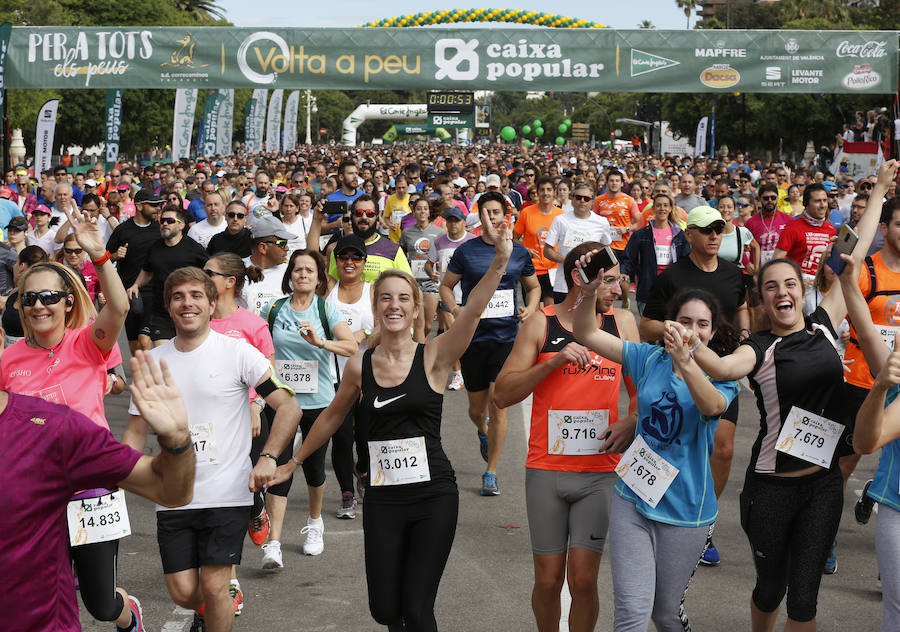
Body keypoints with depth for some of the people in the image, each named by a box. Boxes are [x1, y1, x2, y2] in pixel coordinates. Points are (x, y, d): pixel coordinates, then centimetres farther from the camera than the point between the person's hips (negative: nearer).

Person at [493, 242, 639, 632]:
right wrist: (554, 361, -16)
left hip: (600, 472, 1)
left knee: (583, 580, -5)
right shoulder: (541, 324, 0)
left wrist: (631, 423, -6)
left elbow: (641, 390, 15)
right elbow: (502, 395, -5)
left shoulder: (622, 322, 7)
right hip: (546, 469, -1)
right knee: (548, 580, 5)